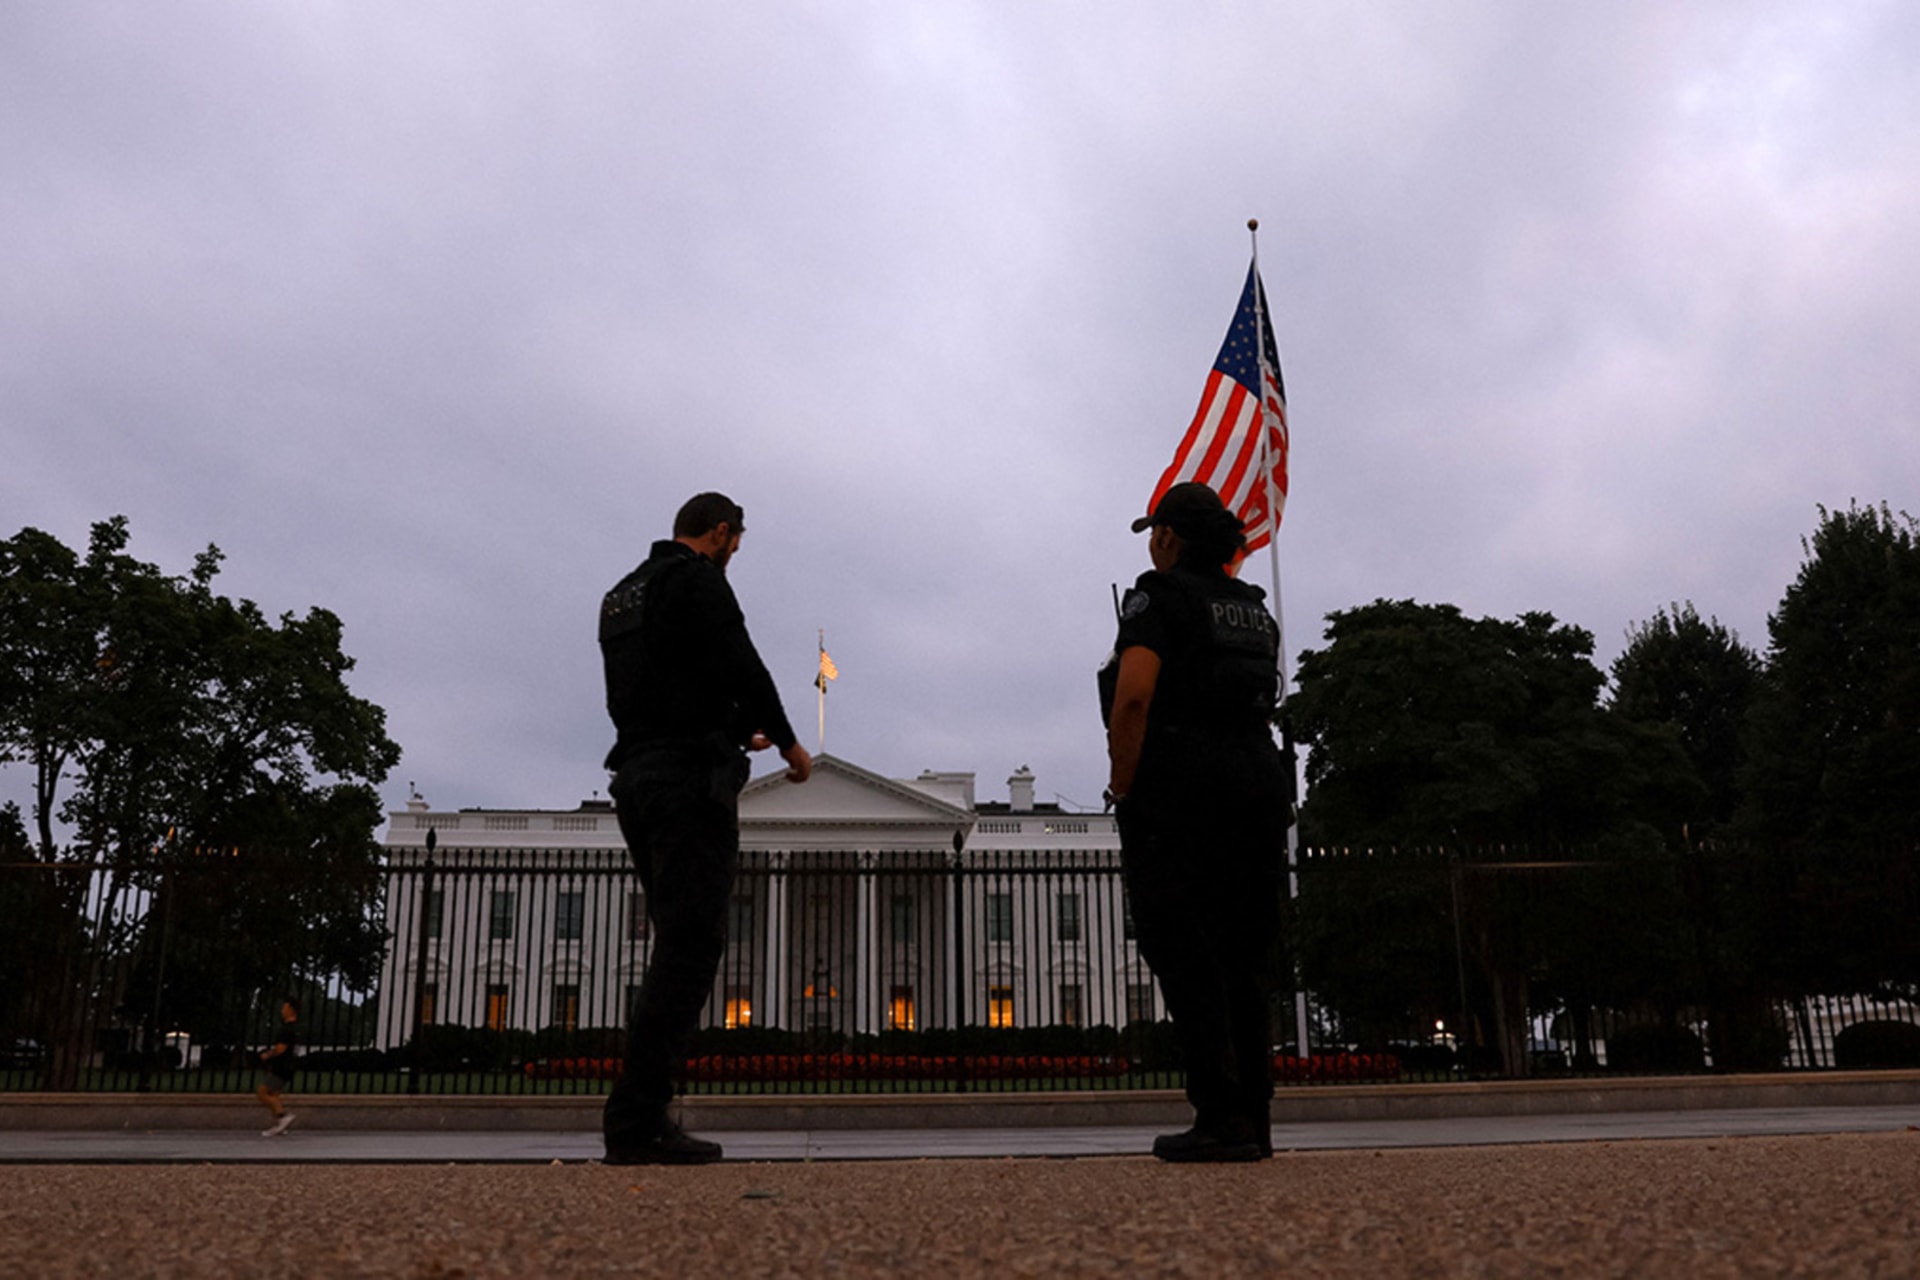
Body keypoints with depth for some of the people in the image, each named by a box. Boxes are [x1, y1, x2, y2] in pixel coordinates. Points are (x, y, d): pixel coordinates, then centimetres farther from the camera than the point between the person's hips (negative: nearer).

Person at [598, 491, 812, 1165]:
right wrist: (787, 741, 0)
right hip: (691, 780, -9)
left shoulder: (620, 596, 24)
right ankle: (637, 1121, -16)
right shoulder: (696, 578, -4)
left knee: (678, 947, 12)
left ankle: (638, 1117, 7)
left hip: (637, 779, 9)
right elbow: (740, 665, -14)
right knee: (691, 947, -11)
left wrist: (736, 732, 32)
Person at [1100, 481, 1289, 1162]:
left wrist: (1122, 788, -11)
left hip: (1180, 788, -7)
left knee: (1183, 953, -5)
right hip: (1259, 781, 7)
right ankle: (1254, 1118, 10)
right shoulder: (1255, 609, 20)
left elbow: (1134, 696, -16)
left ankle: (1221, 1118, -10)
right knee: (1242, 956, 10)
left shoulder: (1158, 596, -3)